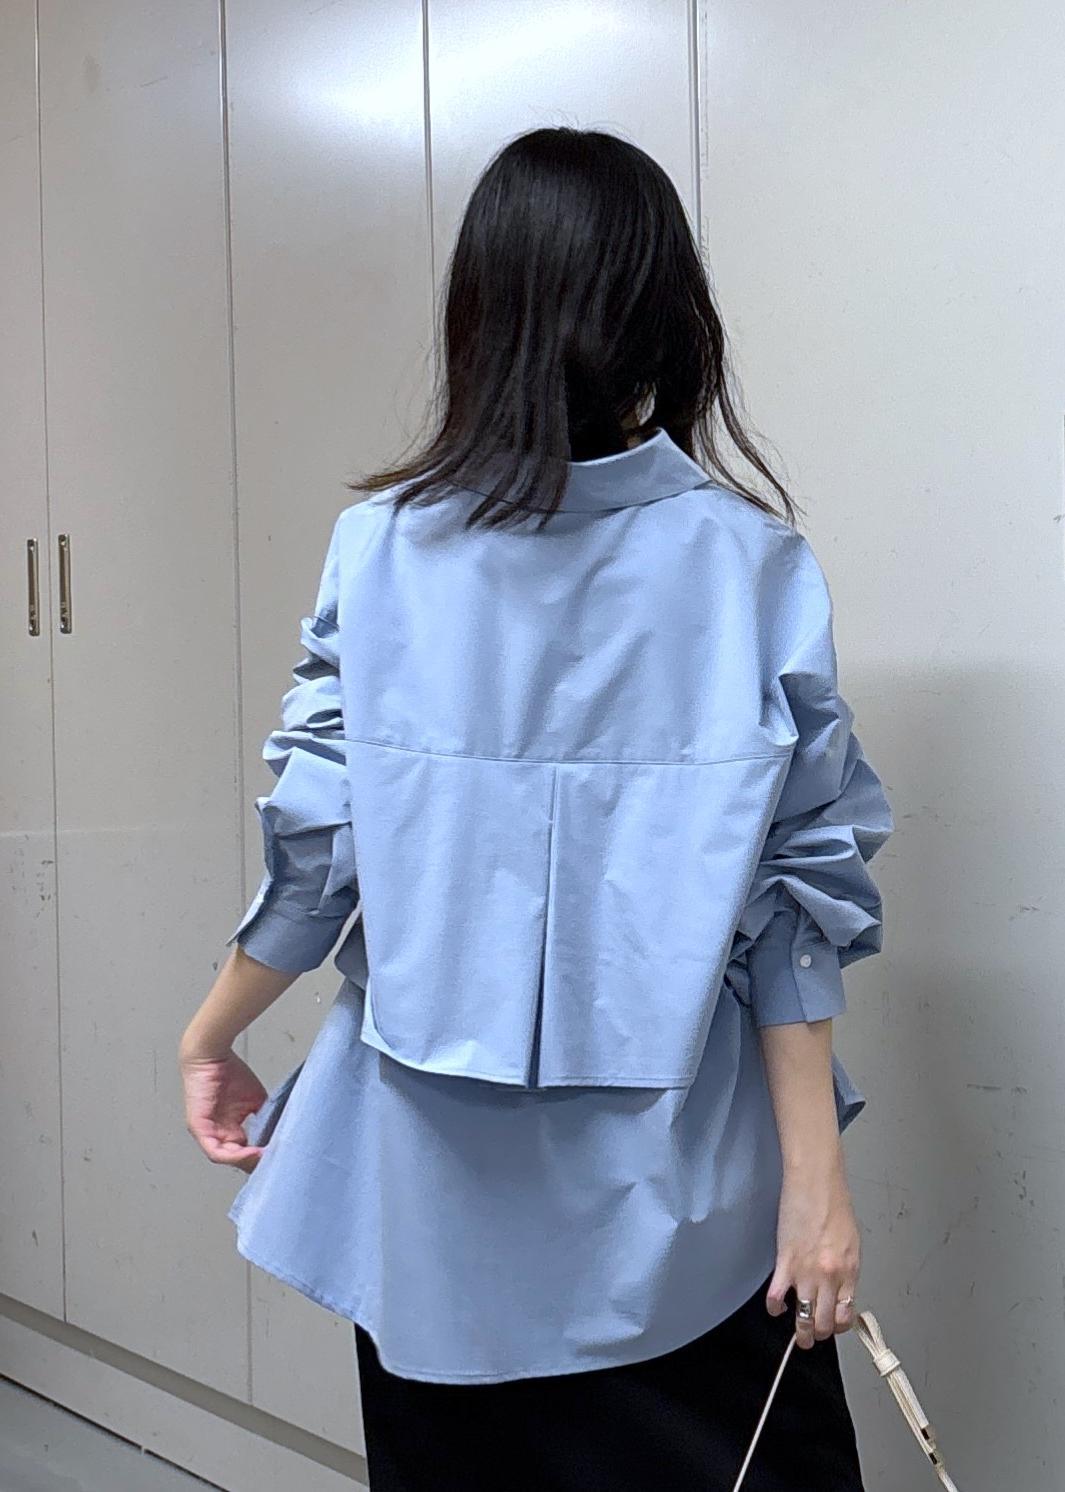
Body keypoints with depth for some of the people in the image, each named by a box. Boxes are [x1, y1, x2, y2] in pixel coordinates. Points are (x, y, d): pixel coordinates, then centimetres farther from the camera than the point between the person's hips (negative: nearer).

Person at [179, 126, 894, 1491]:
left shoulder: (386, 547, -8)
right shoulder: (751, 561, -8)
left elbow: (317, 846, -6)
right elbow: (797, 882, -8)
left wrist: (212, 1038, 10)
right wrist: (815, 1169, -3)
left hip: (444, 1172, 1)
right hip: (676, 1175, 0)